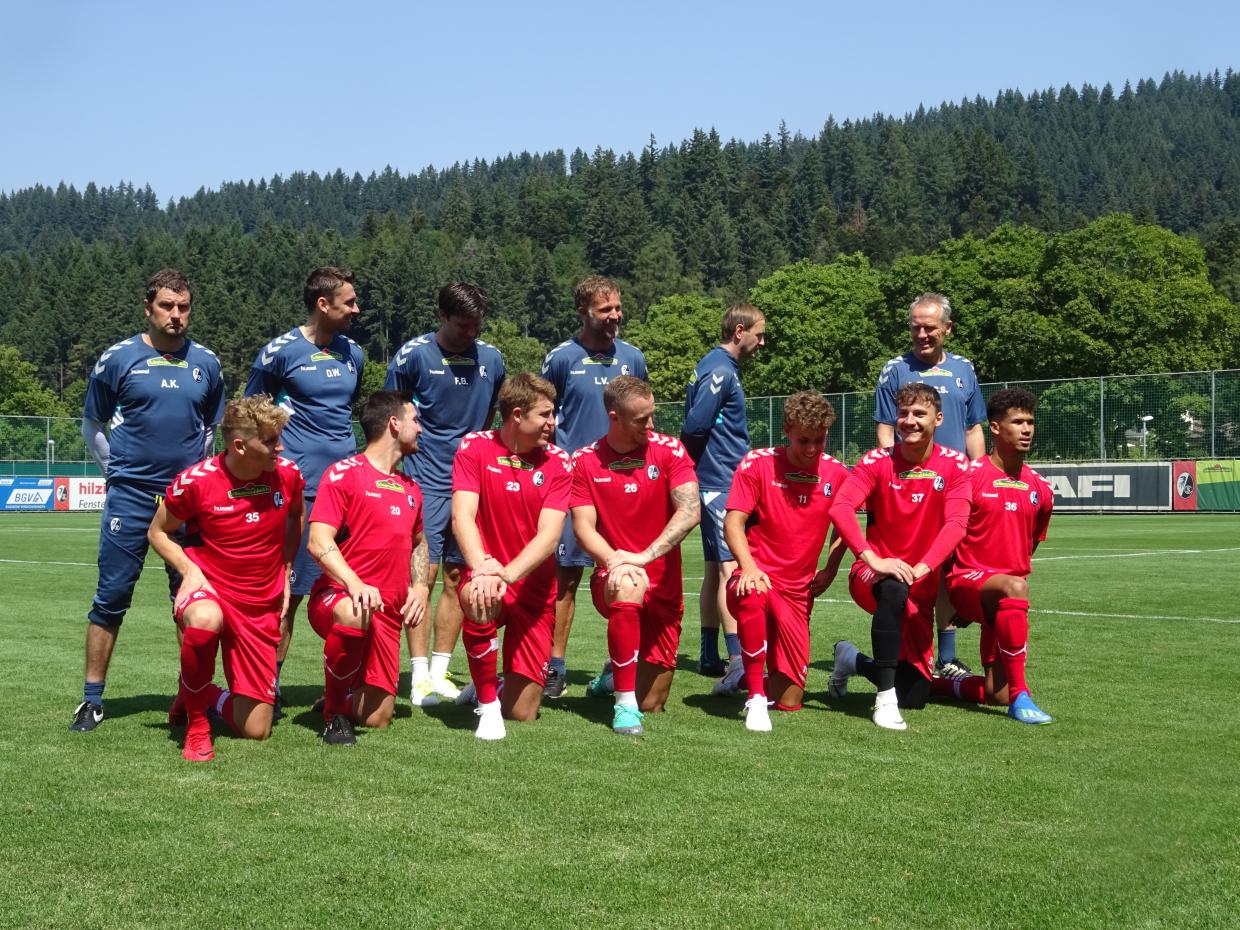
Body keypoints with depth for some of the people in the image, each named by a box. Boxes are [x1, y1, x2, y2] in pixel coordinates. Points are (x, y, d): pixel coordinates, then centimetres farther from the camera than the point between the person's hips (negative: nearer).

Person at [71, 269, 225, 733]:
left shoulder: (206, 363, 6)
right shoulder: (118, 359, -1)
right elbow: (92, 425, 10)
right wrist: (118, 469, 6)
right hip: (130, 499, -2)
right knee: (111, 598, -1)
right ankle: (92, 700, 6)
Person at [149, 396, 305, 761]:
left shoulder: (287, 474, -7)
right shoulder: (195, 481, -15)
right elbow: (158, 532, 1)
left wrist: (285, 572, 7)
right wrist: (190, 570, -15)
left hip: (263, 607, 3)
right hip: (210, 588, -3)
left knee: (255, 731, 1)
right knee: (205, 620, -44)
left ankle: (208, 695, 37)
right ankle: (195, 722, -18)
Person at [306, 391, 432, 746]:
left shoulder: (411, 488, 17)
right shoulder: (344, 473, -3)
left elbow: (418, 543, 33)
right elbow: (319, 542, -12)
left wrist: (421, 587, 13)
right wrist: (355, 584, -28)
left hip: (388, 615, 6)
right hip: (337, 597, -5)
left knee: (377, 718, -6)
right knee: (355, 614, -42)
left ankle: (344, 696, 30)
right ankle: (334, 713, -19)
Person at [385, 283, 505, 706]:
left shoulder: (491, 358, 8)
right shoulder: (413, 355, -4)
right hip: (426, 479, -4)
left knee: (457, 576, 6)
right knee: (423, 574, -8)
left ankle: (439, 671, 14)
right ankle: (419, 676, -4)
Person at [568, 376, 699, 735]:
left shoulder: (669, 450, -5)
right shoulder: (585, 461, -2)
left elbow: (690, 512, -17)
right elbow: (583, 527, -8)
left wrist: (644, 556, -29)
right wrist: (614, 561, -29)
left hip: (663, 588, 1)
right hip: (611, 580, -1)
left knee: (651, 704, 3)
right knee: (627, 586, -41)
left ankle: (615, 674, 41)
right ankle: (624, 703, -28)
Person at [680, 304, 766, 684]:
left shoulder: (715, 366, 17)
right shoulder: (721, 371, -14)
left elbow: (694, 427, 18)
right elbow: (695, 426, -21)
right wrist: (701, 460, -4)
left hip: (714, 482, 10)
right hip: (722, 482, -10)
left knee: (715, 567, 13)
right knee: (731, 568, -15)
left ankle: (709, 656, 18)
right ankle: (738, 662, -20)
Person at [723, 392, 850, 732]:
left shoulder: (837, 473, 2)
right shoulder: (757, 464, -7)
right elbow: (733, 523, -11)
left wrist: (830, 569, 8)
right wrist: (749, 568, -28)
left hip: (799, 590, 4)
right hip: (759, 576, -3)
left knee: (788, 702, 0)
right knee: (752, 596, -44)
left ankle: (741, 675, 34)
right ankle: (755, 698, -29)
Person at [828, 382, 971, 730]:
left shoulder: (954, 465, -4)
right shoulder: (877, 461, -7)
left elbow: (956, 524, -16)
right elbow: (840, 508, -22)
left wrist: (921, 568, -32)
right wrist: (873, 559, -36)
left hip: (922, 587, 3)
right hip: (873, 576, -3)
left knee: (915, 696, 0)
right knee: (895, 589, -41)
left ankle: (853, 660, 30)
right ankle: (885, 699, -31)